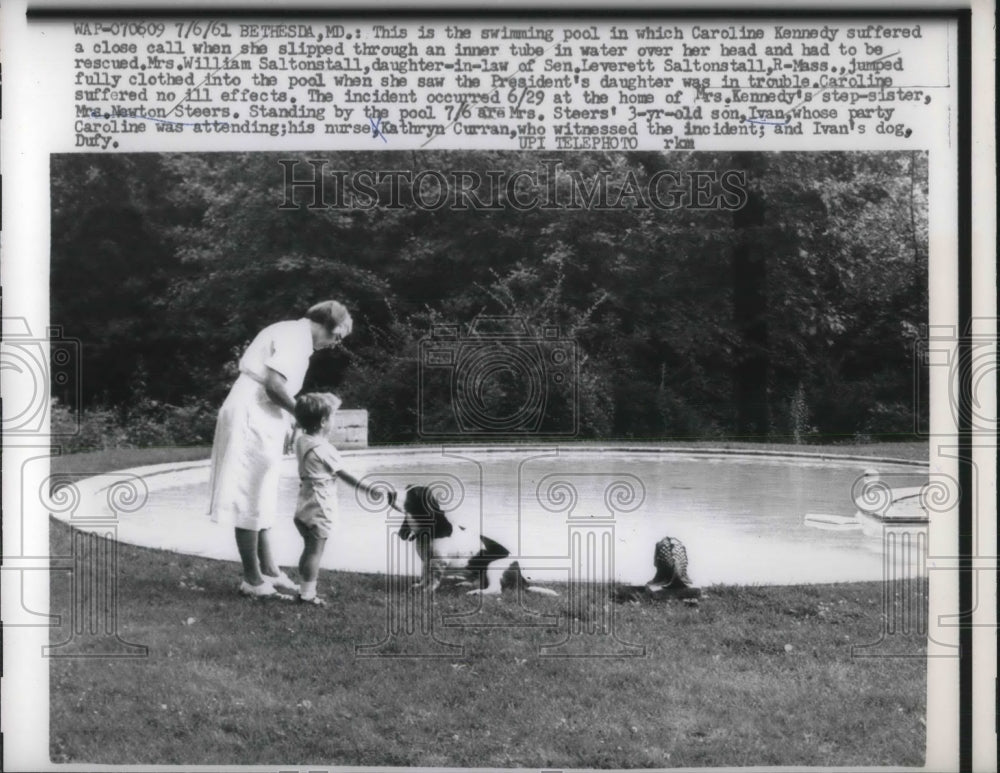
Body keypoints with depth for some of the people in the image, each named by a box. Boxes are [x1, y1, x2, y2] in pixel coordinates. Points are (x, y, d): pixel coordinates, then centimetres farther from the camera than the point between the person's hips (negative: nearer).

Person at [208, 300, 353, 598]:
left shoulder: (292, 334, 19)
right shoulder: (296, 336, -12)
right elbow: (273, 385, -22)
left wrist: (289, 423, 9)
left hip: (259, 424, 11)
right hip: (251, 422, -11)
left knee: (260, 500, 13)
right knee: (250, 501, -5)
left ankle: (268, 571, 20)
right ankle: (252, 580, 1)